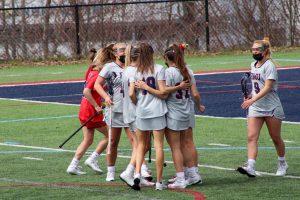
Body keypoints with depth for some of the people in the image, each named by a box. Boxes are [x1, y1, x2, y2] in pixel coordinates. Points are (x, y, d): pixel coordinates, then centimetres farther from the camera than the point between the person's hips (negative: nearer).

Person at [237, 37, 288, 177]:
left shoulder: (269, 66, -13)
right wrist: (250, 96, 12)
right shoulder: (253, 65, 11)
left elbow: (267, 87, -23)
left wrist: (252, 100, -31)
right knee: (252, 137, -11)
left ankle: (282, 164, 29)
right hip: (255, 108, 6)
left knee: (276, 138, 8)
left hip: (271, 108, -6)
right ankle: (250, 167, -21)